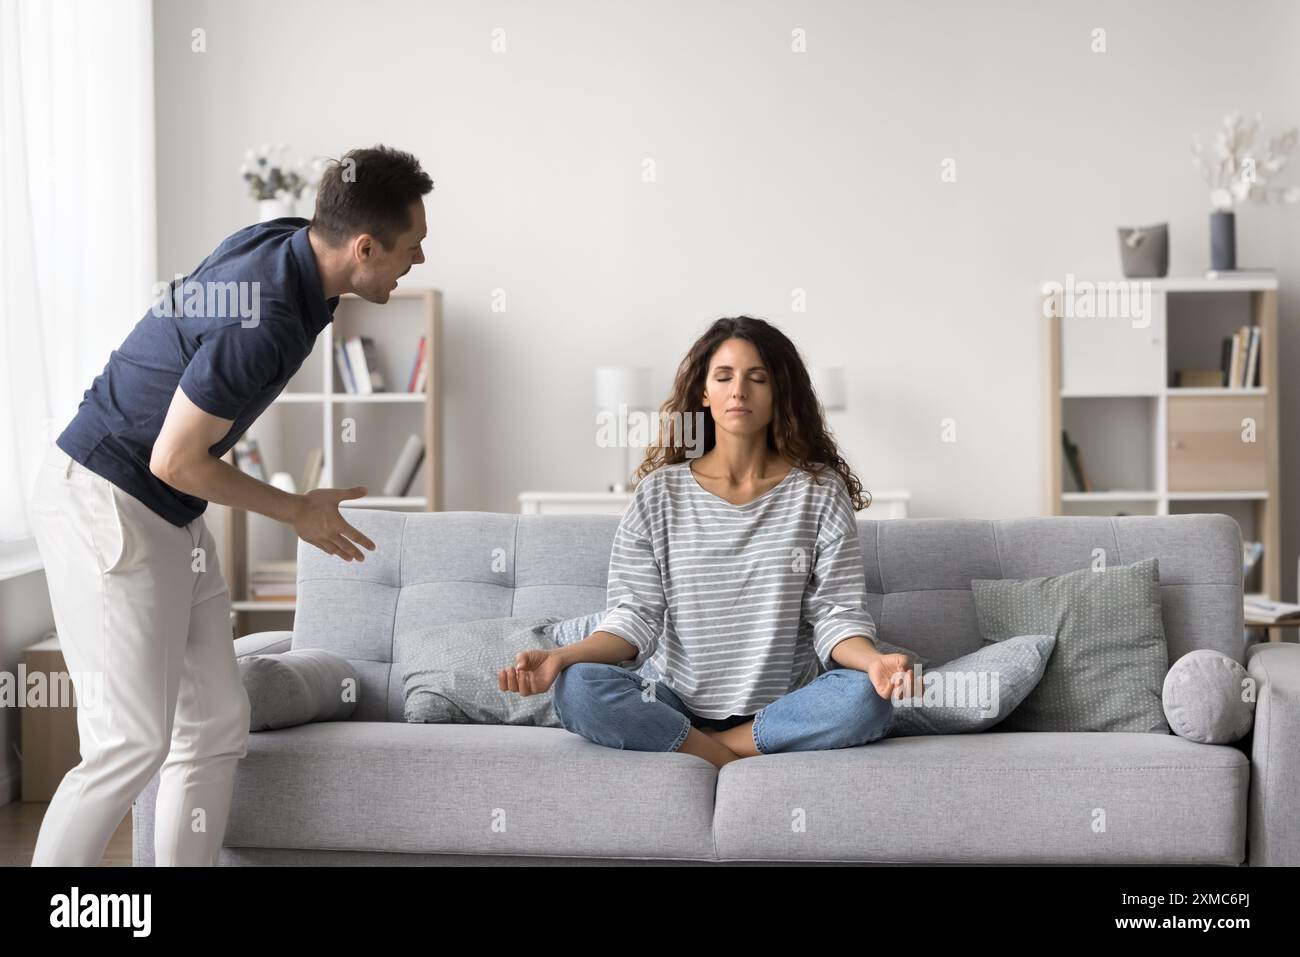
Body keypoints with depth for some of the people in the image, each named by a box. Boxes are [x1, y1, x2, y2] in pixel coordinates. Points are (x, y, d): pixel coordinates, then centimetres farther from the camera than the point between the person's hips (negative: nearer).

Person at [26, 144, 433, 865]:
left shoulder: (283, 241, 1)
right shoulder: (263, 323, -27)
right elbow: (176, 461, -21)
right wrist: (297, 511, -7)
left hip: (169, 513, 10)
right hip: (103, 504, -10)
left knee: (216, 726, 7)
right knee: (133, 740, -10)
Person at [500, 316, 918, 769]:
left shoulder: (819, 492, 2)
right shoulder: (660, 493, 3)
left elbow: (836, 616, -3)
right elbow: (634, 616, -1)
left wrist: (875, 661, -26)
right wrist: (563, 657, -20)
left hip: (783, 705, 0)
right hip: (675, 702, 1)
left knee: (866, 699, -32)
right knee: (576, 688, -28)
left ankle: (713, 750, -17)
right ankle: (737, 762, -20)